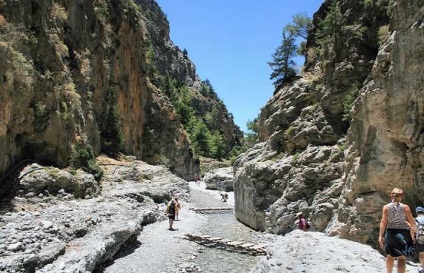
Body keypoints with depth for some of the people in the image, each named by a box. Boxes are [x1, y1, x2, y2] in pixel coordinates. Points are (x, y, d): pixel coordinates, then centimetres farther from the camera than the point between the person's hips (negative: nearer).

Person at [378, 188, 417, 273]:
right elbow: (412, 221, 0)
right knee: (402, 258, -1)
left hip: (391, 232, 2)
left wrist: (380, 236, -5)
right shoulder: (405, 207, -3)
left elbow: (383, 222, -7)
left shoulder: (386, 207, -2)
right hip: (403, 233, -2)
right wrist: (415, 229, 20)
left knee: (390, 255, 19)